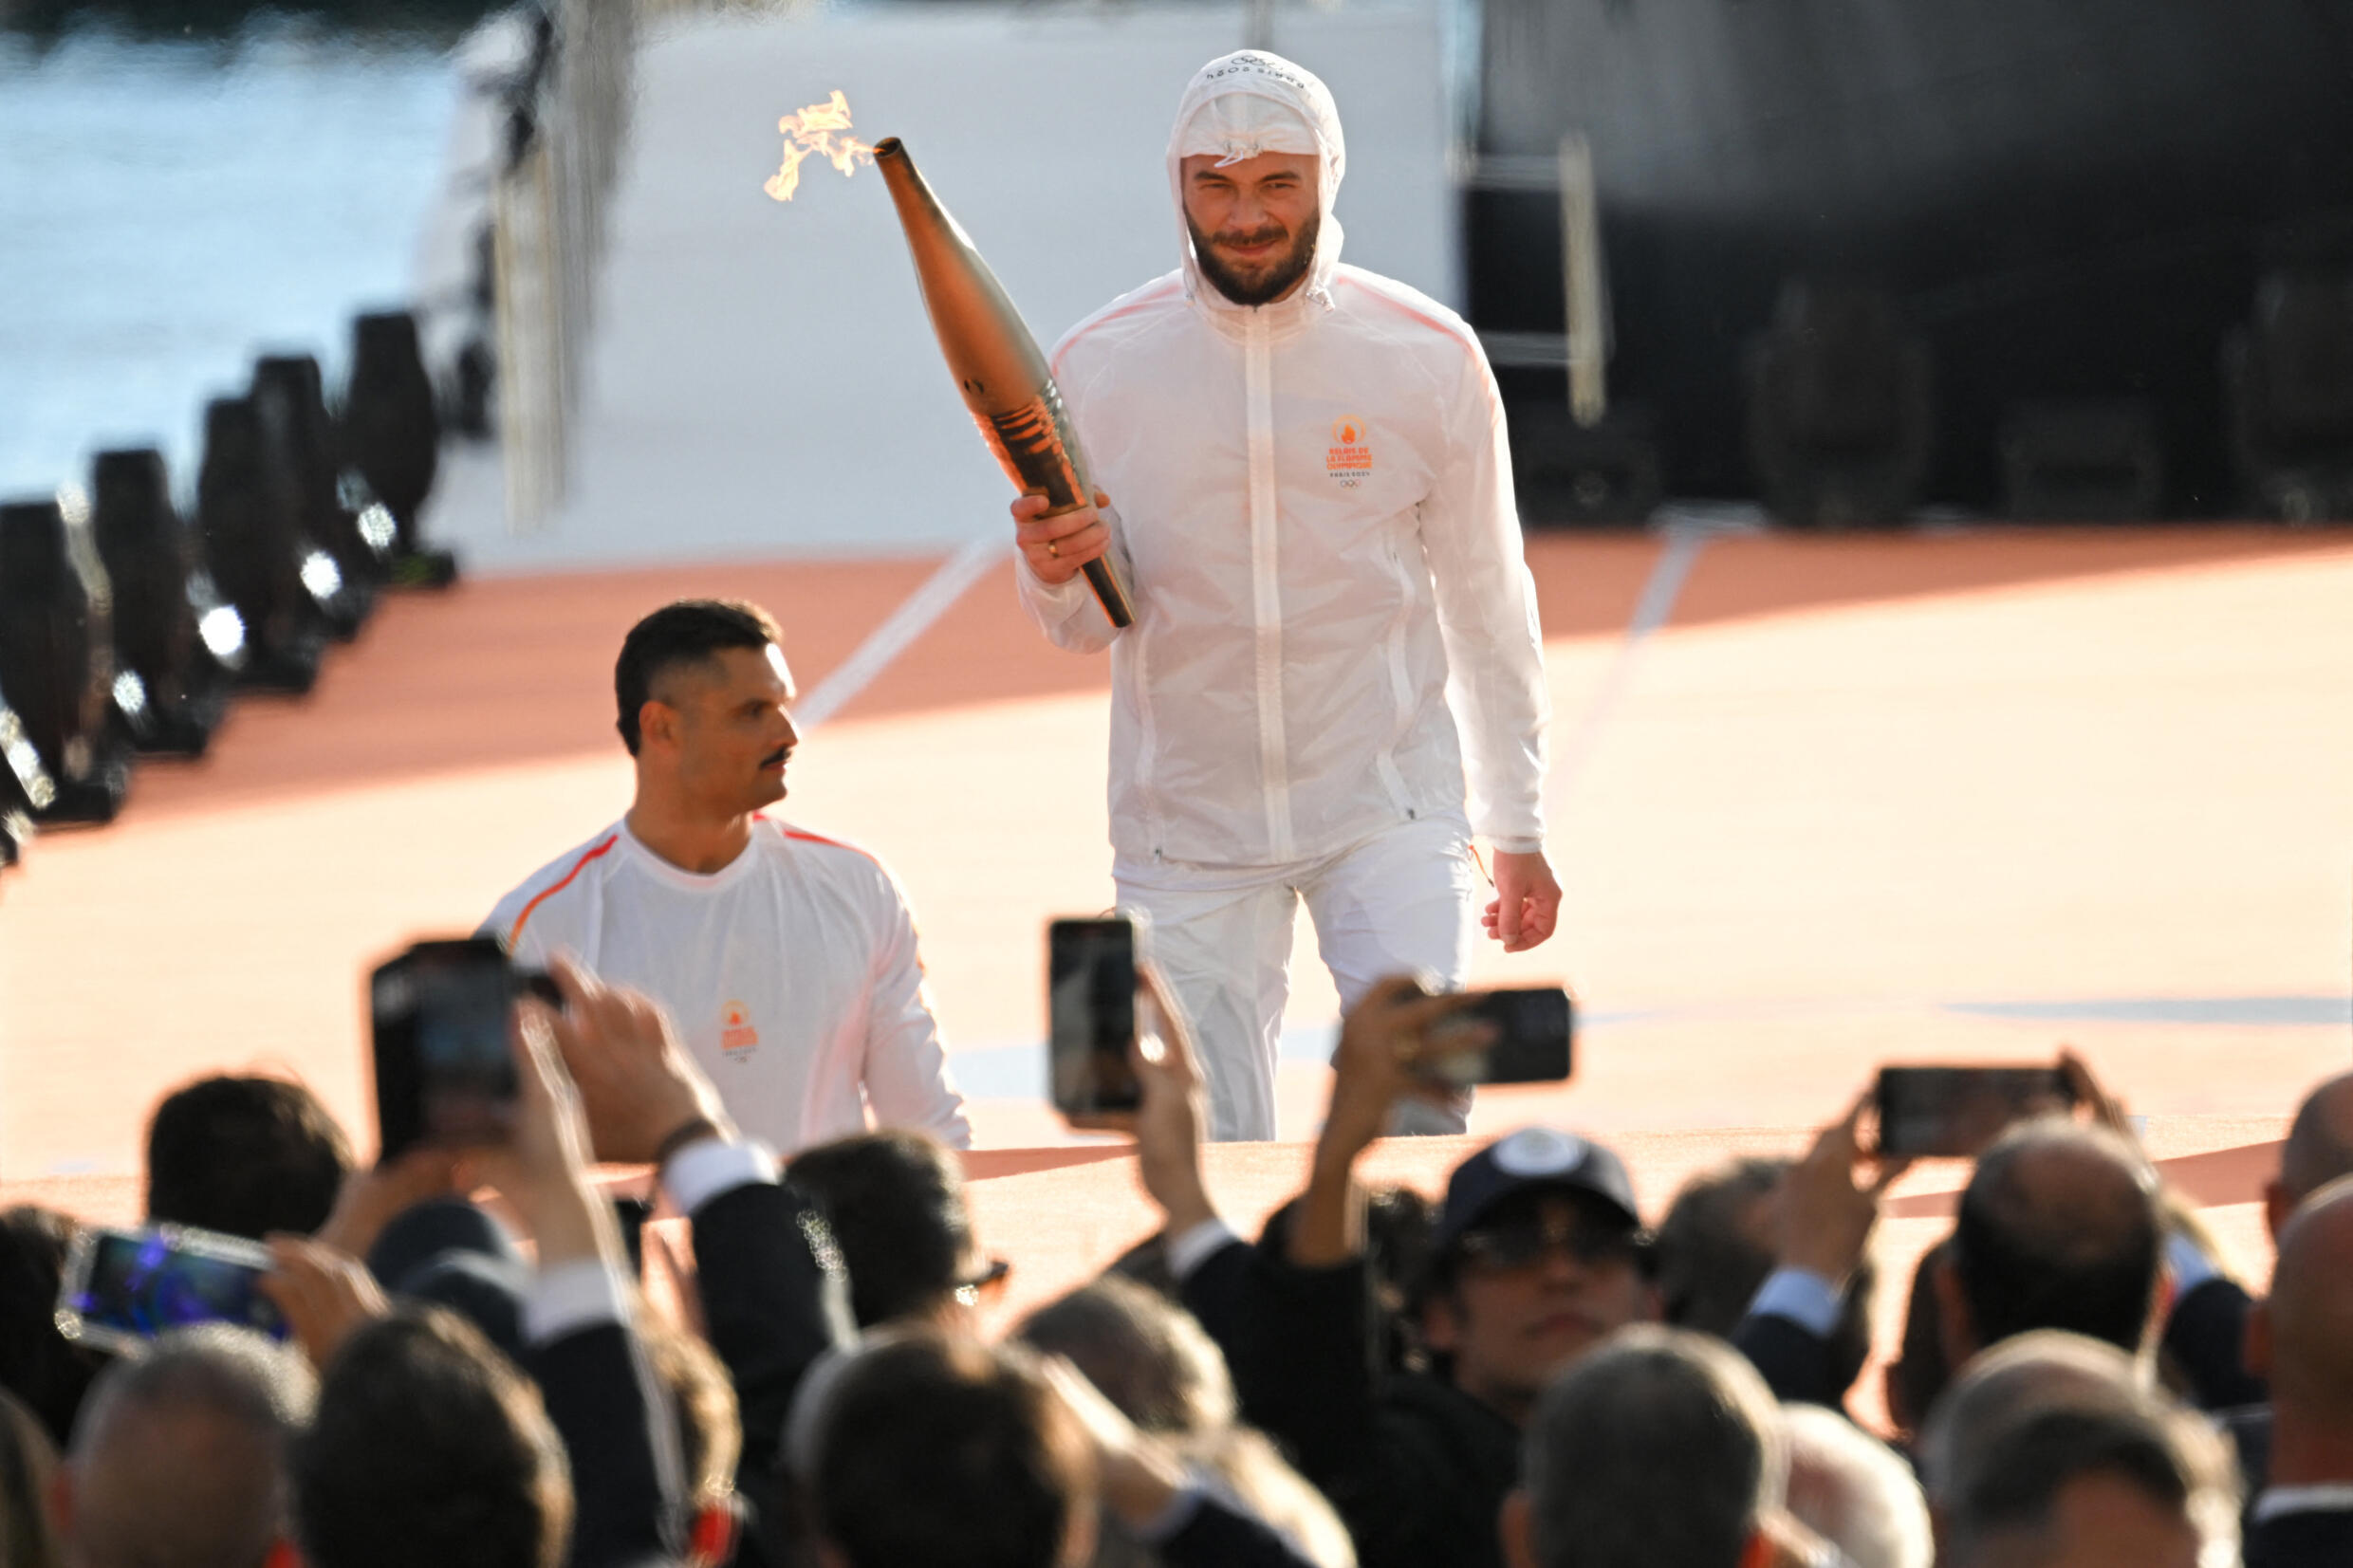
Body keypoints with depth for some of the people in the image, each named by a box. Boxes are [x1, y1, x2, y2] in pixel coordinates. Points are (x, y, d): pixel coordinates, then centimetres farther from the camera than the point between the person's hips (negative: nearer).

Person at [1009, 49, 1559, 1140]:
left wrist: (1517, 828, 5)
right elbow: (1086, 628, 3)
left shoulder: (1427, 357, -2)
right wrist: (1054, 574, -22)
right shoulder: (1101, 366, -1)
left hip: (1386, 803, -1)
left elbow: (1485, 603, 5)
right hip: (1186, 818, 1)